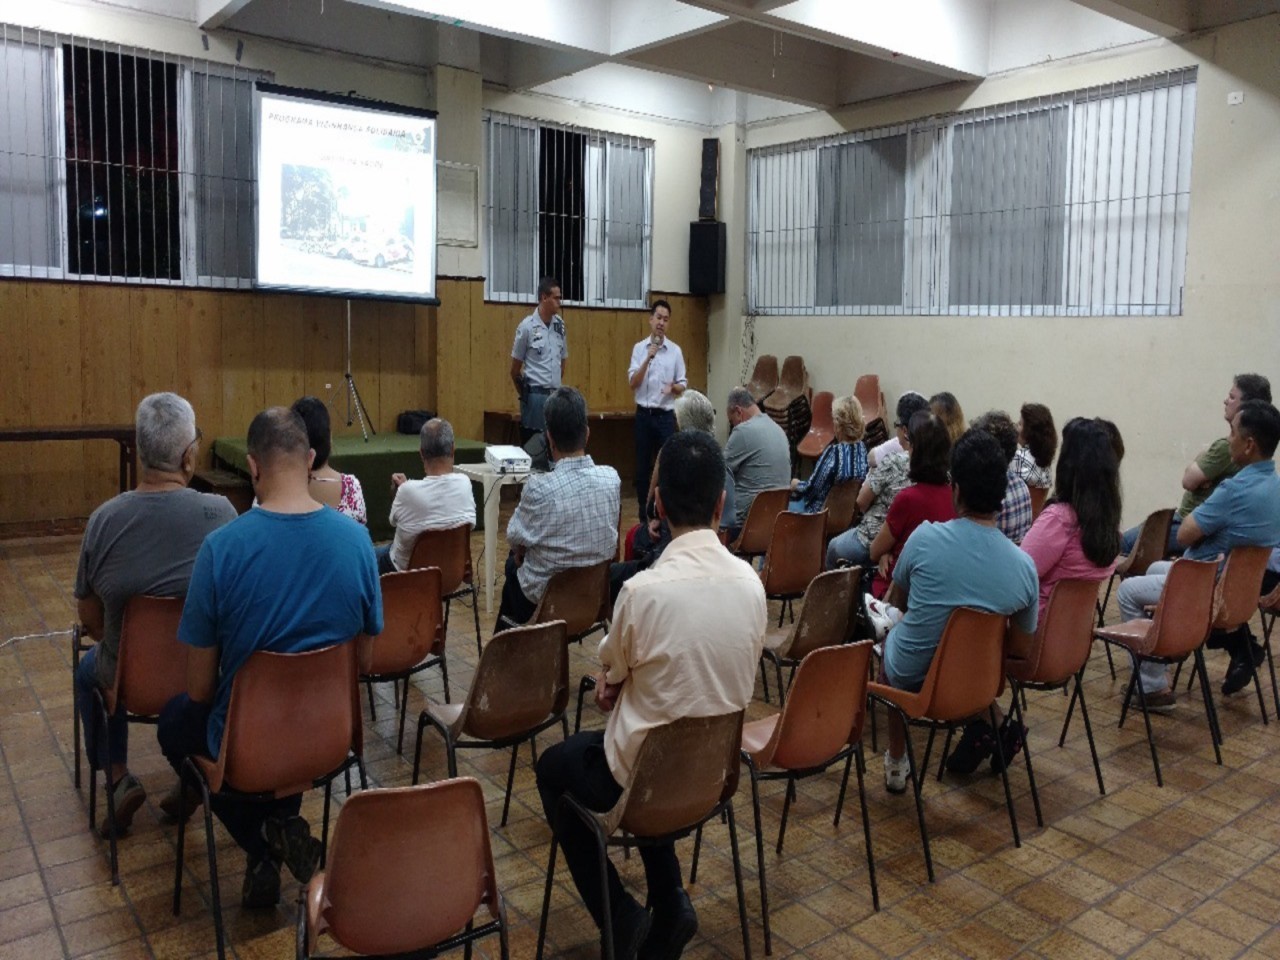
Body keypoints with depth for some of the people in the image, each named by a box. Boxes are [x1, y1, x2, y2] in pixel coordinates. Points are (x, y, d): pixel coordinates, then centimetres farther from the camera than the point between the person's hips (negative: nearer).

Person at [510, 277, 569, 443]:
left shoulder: (560, 325, 7)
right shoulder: (527, 326, -7)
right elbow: (515, 369, 1)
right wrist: (524, 394, 8)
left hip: (555, 394, 5)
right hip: (535, 394, -5)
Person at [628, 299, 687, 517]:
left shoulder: (675, 350, 3)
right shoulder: (639, 348, 2)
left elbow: (683, 386, 5)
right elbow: (632, 383, -8)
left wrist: (673, 387, -18)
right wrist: (648, 358, -19)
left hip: (666, 415, 0)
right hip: (643, 414, 0)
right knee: (642, 466, 6)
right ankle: (644, 515, 17)